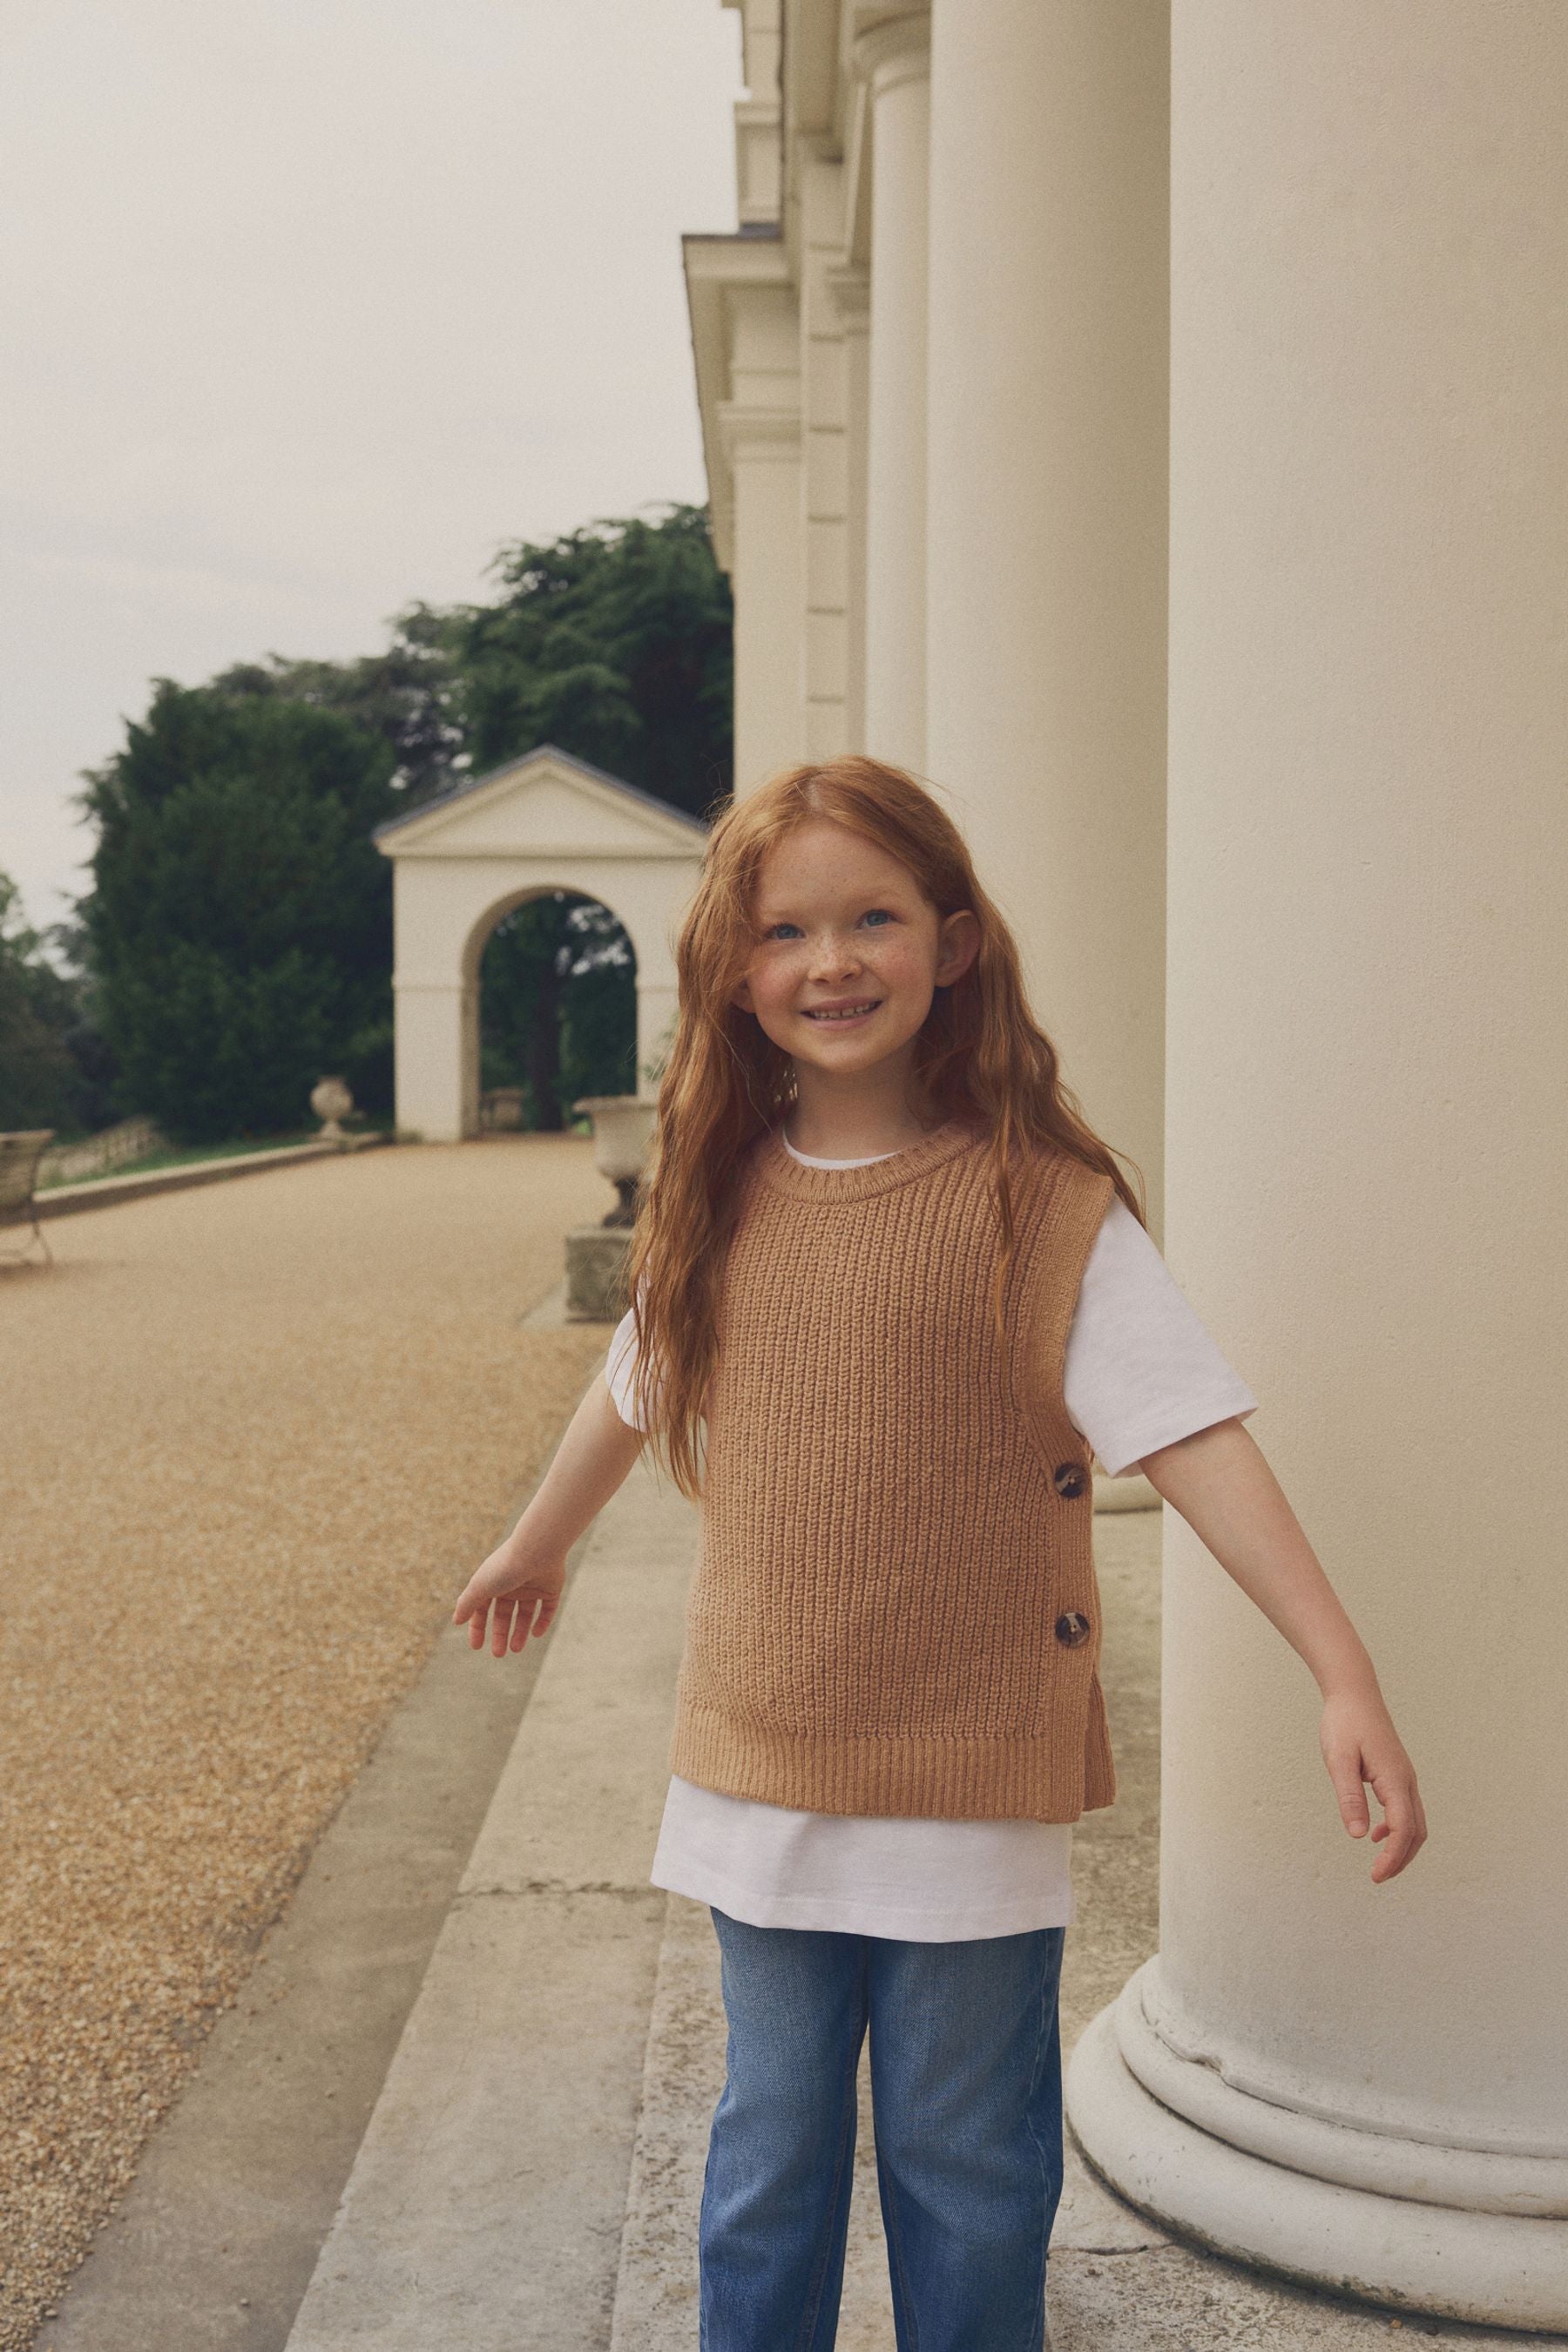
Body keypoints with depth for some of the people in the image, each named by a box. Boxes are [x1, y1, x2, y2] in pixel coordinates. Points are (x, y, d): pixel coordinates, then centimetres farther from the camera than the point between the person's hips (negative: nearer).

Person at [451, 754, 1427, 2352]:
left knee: (967, 2166, 13)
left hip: (975, 1777, -3)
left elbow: (1194, 1435, -16)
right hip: (763, 1765, 3)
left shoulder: (1044, 1204, -12)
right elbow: (635, 1390, 18)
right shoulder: (720, 1197, 1)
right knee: (769, 2152, 18)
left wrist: (1344, 1675, -24)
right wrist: (537, 1546, 34)